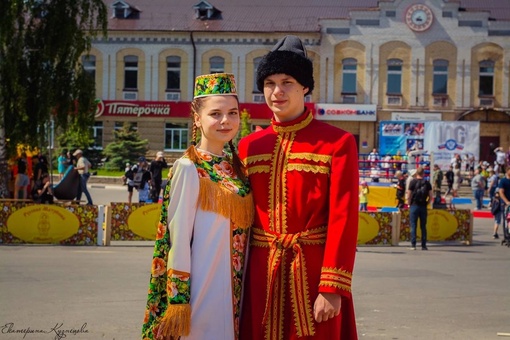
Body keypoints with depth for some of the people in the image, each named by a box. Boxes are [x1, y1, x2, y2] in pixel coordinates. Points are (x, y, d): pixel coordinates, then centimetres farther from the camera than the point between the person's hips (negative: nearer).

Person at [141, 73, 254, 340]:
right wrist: (179, 299, -16)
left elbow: (241, 227, 12)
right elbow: (178, 238, -14)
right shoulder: (188, 169, -12)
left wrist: (241, 288, 10)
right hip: (202, 287, -7)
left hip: (234, 286, 7)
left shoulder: (235, 167, 8)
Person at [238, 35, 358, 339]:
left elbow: (344, 220, -10)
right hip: (262, 275, 4)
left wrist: (332, 288, -16)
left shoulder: (338, 142, -5)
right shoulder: (249, 146, 8)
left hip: (313, 273, -4)